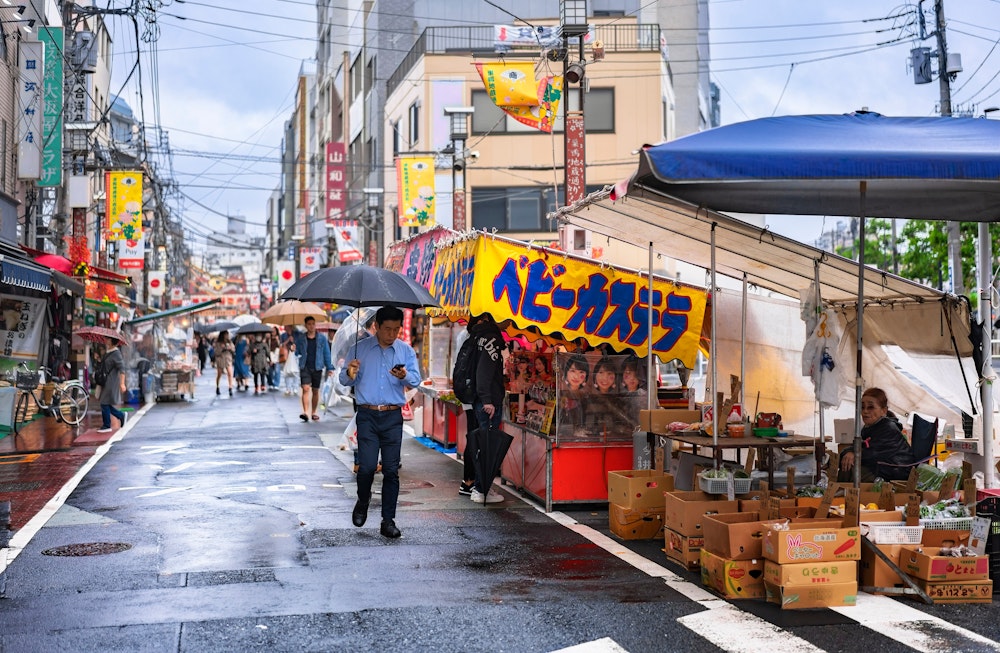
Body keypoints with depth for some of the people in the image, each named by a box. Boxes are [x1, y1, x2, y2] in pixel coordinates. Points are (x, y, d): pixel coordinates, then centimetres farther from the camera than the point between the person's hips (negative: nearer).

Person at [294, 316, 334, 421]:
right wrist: (293, 349, -13)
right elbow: (297, 351, 11)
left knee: (315, 391, 9)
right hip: (305, 367, -1)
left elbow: (326, 353, 6)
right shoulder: (300, 338, 5)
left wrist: (329, 368, 1)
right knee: (306, 389, -14)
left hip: (317, 368, 1)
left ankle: (314, 413, 21)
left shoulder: (322, 338, 4)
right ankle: (305, 412, -21)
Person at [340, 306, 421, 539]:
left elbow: (416, 380, -3)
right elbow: (345, 380, 5)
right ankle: (363, 502, 21)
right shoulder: (361, 348, 6)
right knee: (367, 466, -9)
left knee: (391, 470, -1)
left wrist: (405, 376, -26)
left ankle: (388, 521, 7)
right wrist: (350, 374, -18)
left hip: (393, 417, 1)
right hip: (367, 416, -1)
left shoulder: (406, 351, 8)